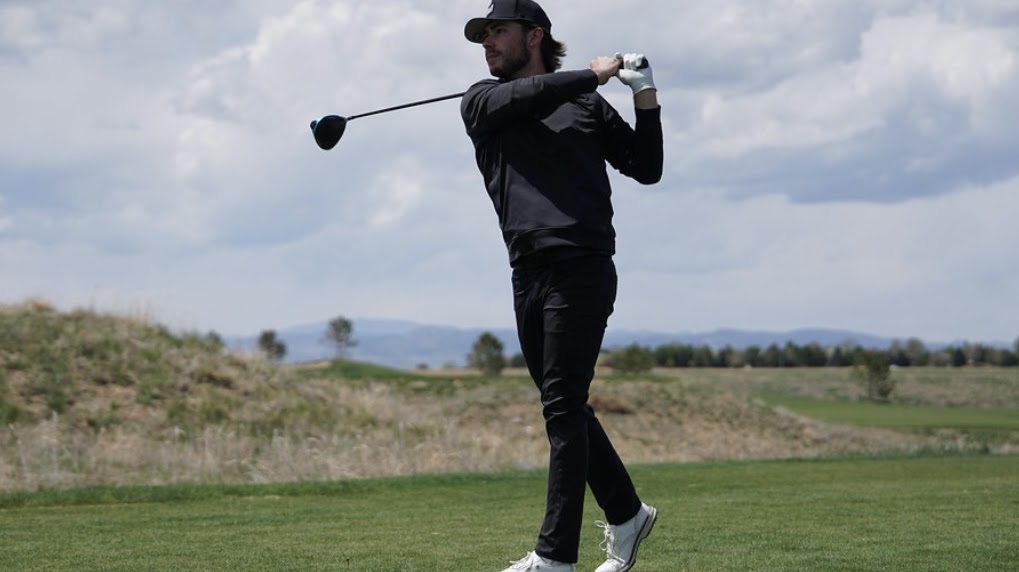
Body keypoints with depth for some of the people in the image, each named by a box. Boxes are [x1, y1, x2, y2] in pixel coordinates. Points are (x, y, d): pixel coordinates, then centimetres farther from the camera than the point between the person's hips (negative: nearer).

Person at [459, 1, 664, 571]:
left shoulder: (588, 105, 13)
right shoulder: (481, 102, 15)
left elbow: (646, 169, 13)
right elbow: (519, 97, -7)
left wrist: (646, 98, 3)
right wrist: (593, 74, -6)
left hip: (582, 266, -4)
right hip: (528, 271, 4)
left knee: (563, 406, -11)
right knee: (564, 410, 9)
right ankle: (627, 514, 27)